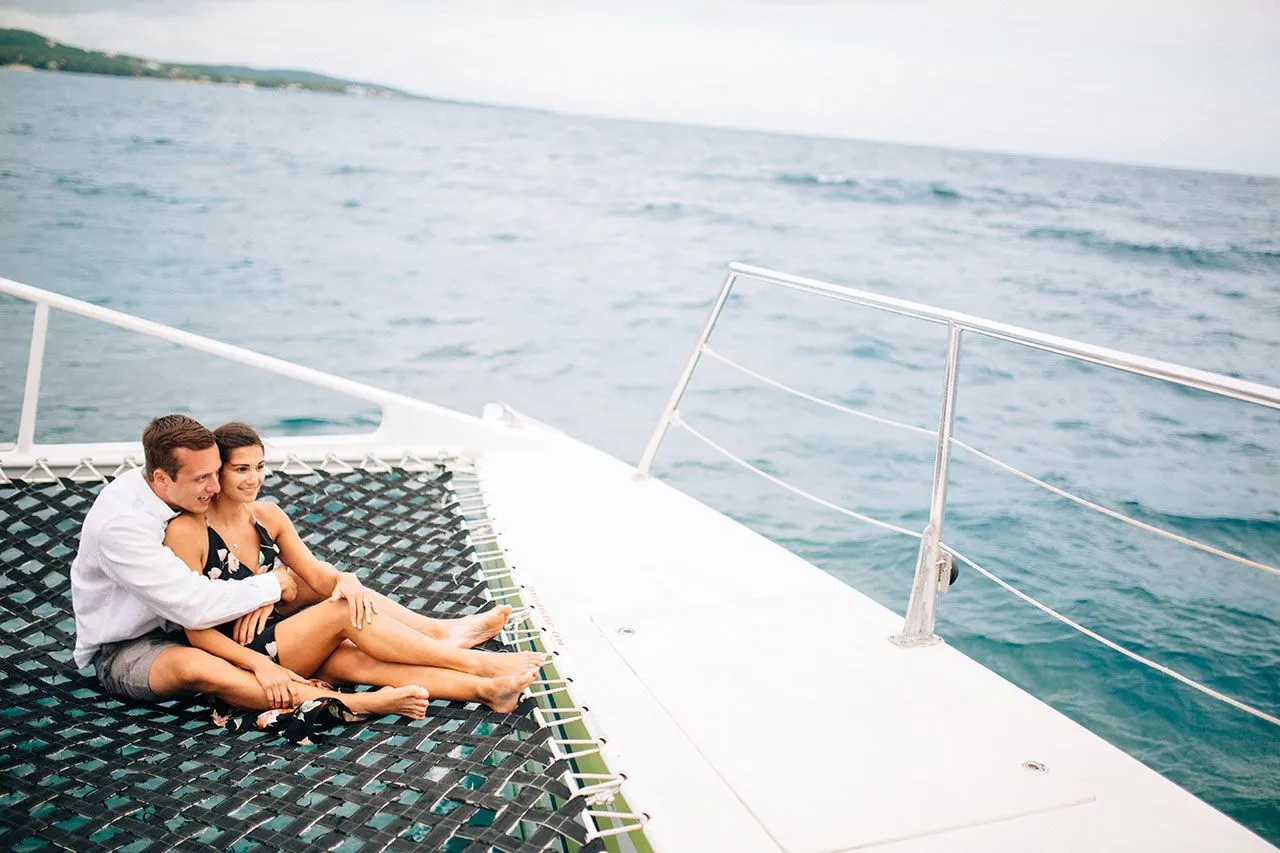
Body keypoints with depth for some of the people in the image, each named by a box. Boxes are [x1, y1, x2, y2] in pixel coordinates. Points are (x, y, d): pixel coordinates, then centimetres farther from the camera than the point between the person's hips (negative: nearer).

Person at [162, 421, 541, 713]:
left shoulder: (267, 515, 6)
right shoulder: (186, 531, -15)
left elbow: (315, 573, 2)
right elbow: (197, 630, -16)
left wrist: (344, 580, -23)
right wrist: (259, 664, -27)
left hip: (280, 636, 8)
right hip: (240, 658, -8)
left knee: (356, 660, -18)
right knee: (345, 611, -24)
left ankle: (484, 688, -27)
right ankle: (473, 662, -22)